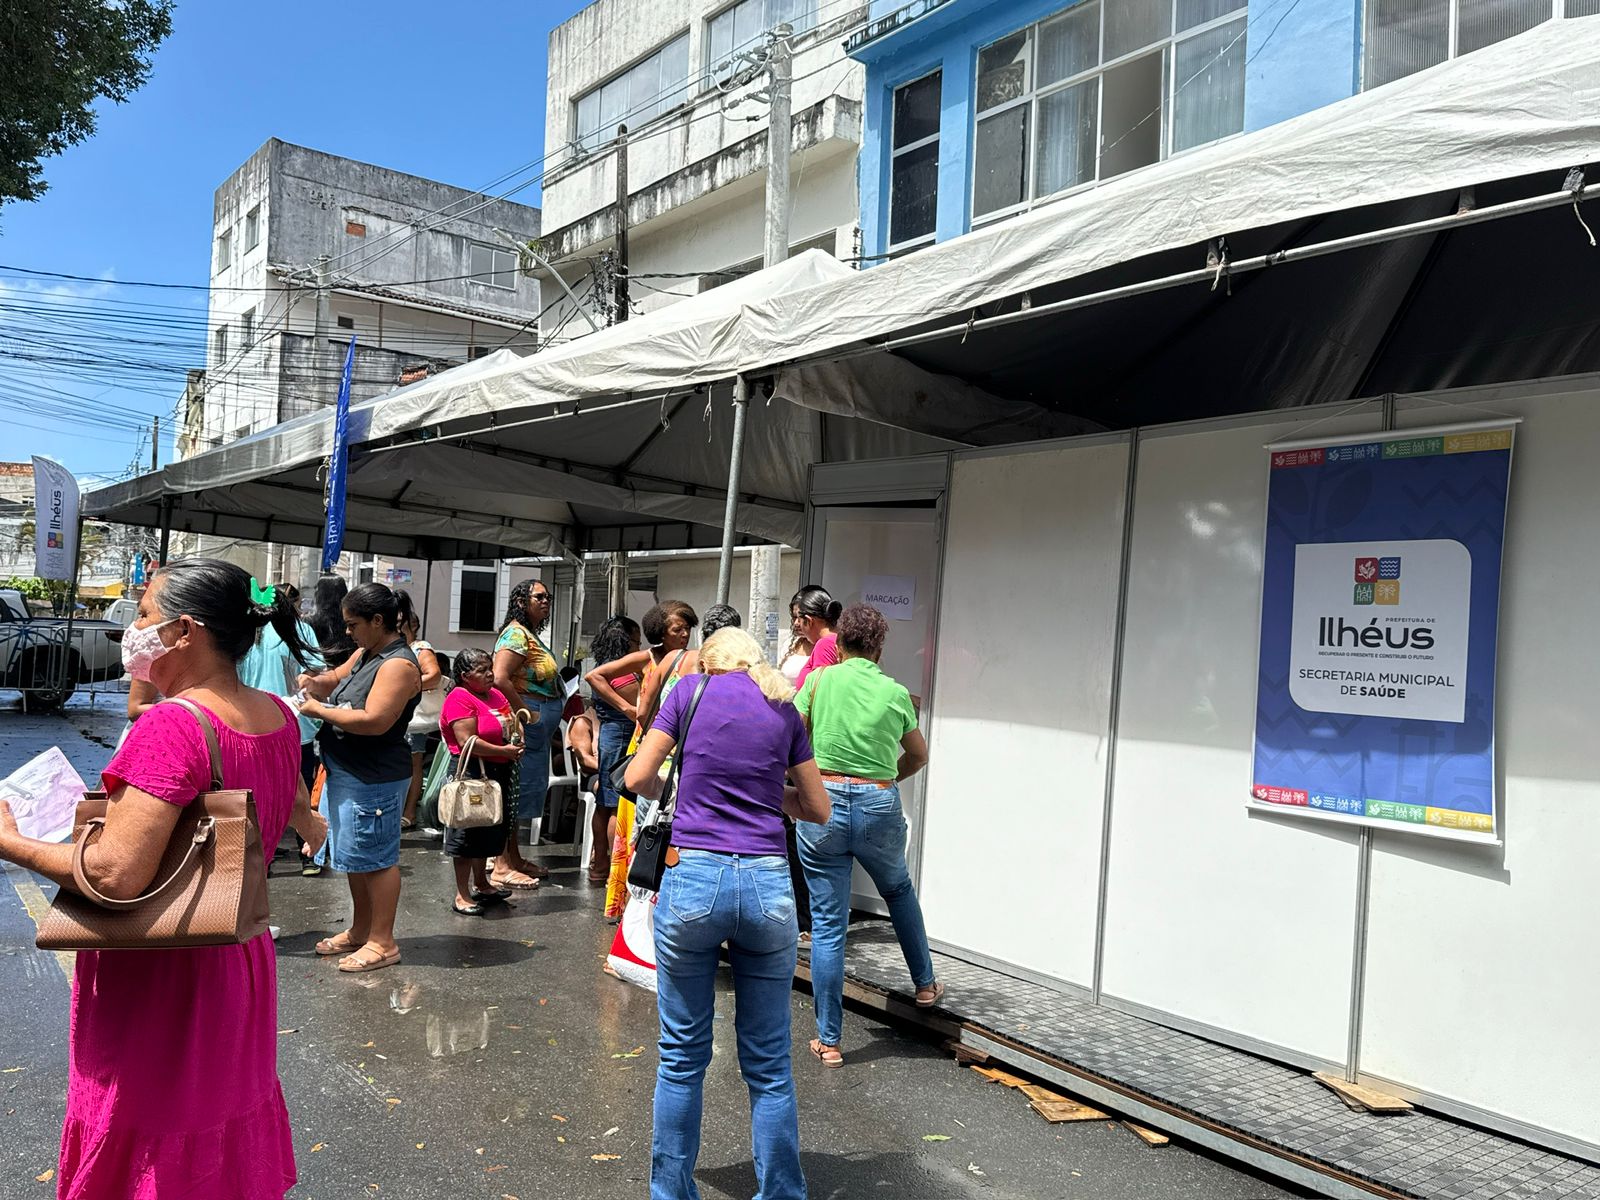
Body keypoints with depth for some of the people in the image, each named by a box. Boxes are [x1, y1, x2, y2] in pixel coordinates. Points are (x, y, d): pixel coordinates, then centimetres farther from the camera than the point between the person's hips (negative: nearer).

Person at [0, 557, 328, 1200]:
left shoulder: (171, 727, -25)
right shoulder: (277, 717, 0)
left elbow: (117, 875, -29)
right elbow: (291, 798, 20)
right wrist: (311, 824, 41)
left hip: (159, 977, -8)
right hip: (241, 959, 8)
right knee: (227, 1127, 24)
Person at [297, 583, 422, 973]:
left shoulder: (398, 664, -19)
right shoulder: (365, 653, 11)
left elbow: (374, 721, -27)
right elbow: (337, 679, 26)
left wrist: (319, 710, -16)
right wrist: (316, 682, 3)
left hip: (373, 779, -10)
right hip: (345, 773, 10)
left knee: (375, 858, -1)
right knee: (355, 856, 19)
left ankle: (382, 943, 9)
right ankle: (360, 931, 33)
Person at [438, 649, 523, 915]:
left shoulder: (496, 695, 12)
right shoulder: (460, 699, -14)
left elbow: (512, 724, 24)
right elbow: (467, 741, -22)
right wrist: (503, 751, -18)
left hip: (497, 773, 9)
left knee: (490, 831, 18)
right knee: (468, 834, -2)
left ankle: (481, 884, 33)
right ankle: (462, 896, 6)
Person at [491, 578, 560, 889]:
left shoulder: (532, 636, 18)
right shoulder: (517, 634, -13)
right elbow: (500, 679, -24)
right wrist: (527, 713, -19)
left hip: (536, 725, 10)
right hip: (525, 722, -10)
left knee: (523, 790, 15)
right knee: (516, 788, -6)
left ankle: (514, 858, 24)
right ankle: (502, 866, 0)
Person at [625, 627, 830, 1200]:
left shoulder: (692, 690, 6)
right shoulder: (783, 708, 10)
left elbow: (638, 777, 4)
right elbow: (818, 808, 15)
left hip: (693, 877, -1)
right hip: (768, 885, 1)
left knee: (682, 1056, 13)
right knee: (768, 1064, 11)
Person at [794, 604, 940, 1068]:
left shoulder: (820, 680, -2)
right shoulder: (896, 693, 5)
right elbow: (918, 756, 19)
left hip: (823, 805, -1)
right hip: (880, 808, 2)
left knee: (827, 924, 6)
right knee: (899, 891, 31)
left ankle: (829, 1040, 12)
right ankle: (925, 983, 44)